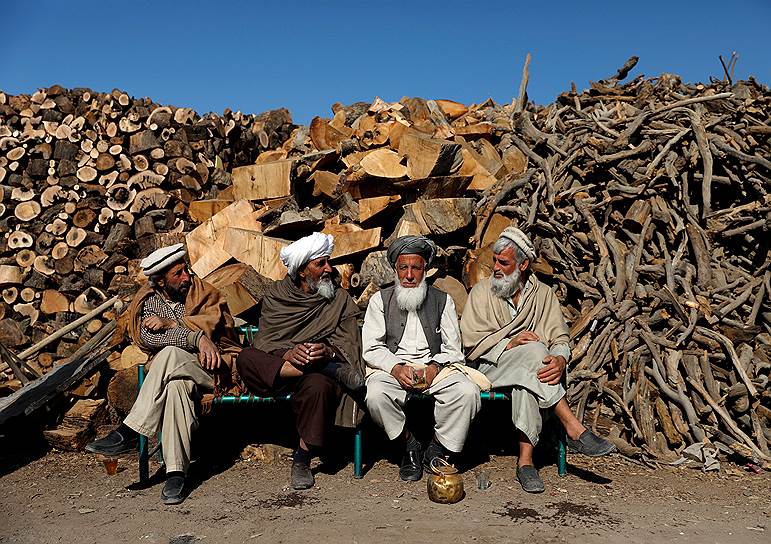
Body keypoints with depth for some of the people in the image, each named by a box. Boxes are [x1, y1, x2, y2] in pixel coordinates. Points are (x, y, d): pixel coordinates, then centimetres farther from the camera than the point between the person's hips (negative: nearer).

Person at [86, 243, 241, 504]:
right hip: (173, 371, 2)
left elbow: (216, 319, -7)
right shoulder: (149, 301, 9)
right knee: (177, 385, -37)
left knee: (170, 355, -33)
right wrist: (196, 338, -23)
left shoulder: (202, 291, 10)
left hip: (211, 366, -1)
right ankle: (176, 471, -36)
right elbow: (148, 338, -10)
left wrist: (171, 323, -12)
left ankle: (128, 432, -29)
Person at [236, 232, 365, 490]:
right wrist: (287, 354, -23)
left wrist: (328, 351, -23)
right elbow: (263, 341, -1)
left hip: (323, 362, -1)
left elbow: (349, 345, 1)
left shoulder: (340, 299, 9)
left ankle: (302, 460, -17)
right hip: (274, 366, 1)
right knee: (246, 359, -30)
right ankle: (331, 370, -27)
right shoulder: (275, 294, 9)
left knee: (318, 385, -38)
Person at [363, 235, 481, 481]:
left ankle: (437, 451, -8)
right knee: (375, 395, -33)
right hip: (392, 367, -1)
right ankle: (410, 445, -7)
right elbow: (371, 348, 2)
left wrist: (434, 367, -13)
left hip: (434, 367, 1)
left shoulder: (443, 301, 14)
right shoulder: (380, 300, 11)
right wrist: (395, 367, -17)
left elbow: (453, 348, 7)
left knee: (467, 391, -28)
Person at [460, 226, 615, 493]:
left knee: (526, 381, -36)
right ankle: (574, 430, -34)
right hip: (490, 366, -2)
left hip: (530, 369, 2)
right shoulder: (481, 292, 5)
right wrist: (509, 343, -17)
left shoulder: (543, 294, 10)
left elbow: (560, 338, 0)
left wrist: (560, 359, -24)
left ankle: (525, 460, -36)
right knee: (533, 351, -33)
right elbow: (470, 341, -3)